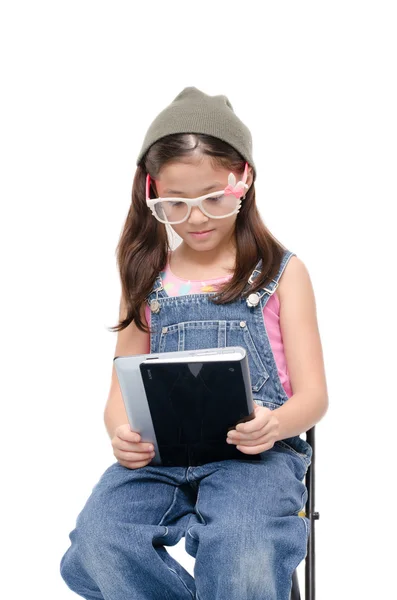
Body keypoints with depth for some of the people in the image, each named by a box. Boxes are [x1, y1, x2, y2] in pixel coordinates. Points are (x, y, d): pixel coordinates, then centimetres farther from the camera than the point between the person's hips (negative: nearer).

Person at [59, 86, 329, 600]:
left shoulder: (281, 272, 9)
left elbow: (312, 394, 5)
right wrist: (122, 434, -11)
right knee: (98, 544, -27)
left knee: (244, 554, -34)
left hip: (255, 449, -2)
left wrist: (274, 426, -20)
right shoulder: (147, 279, 16)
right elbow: (122, 391, 14)